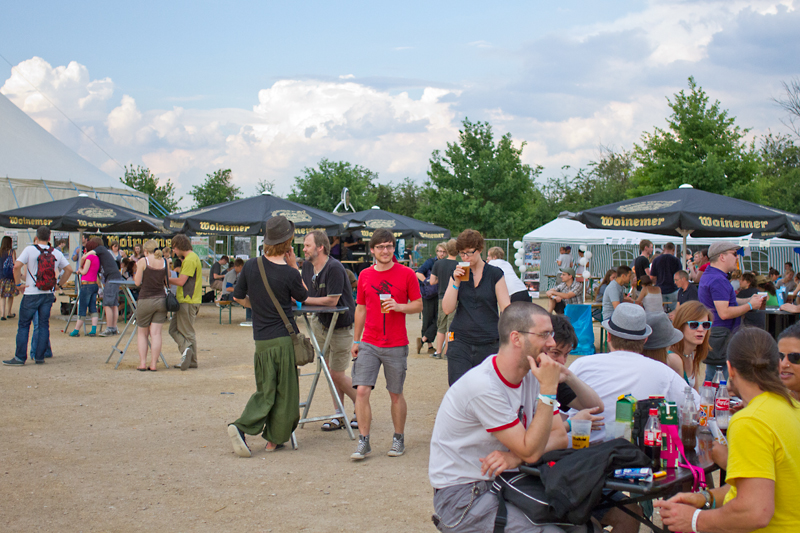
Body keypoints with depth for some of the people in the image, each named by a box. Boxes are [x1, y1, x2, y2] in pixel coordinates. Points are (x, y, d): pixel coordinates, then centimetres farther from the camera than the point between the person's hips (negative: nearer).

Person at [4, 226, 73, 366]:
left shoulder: (30, 249, -7)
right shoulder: (56, 253, 5)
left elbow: (17, 266, -18)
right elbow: (69, 269, 10)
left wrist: (17, 283, -7)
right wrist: (59, 284, 16)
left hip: (31, 294, -3)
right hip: (48, 294, 3)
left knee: (23, 325, 4)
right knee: (44, 325, 9)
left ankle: (20, 357, 2)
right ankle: (40, 357, 9)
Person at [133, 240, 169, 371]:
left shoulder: (143, 261, -6)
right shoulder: (165, 262, 4)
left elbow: (137, 282, -5)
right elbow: (167, 282, 9)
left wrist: (135, 275, 14)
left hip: (146, 300, -3)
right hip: (161, 300, 3)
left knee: (142, 333, 11)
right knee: (156, 333, 3)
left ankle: (142, 363, 5)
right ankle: (153, 364, 1)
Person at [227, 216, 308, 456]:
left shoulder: (251, 265, -1)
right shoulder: (289, 274, -14)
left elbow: (238, 297, 12)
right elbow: (303, 297, 6)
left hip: (261, 338, 5)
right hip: (284, 337, -5)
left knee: (265, 390, 14)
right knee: (285, 391, 9)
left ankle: (241, 426, -3)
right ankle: (275, 439, 15)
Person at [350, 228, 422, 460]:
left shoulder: (406, 274, -2)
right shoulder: (365, 276, 7)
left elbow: (418, 305, 2)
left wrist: (399, 307, -18)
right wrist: (355, 340, 13)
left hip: (396, 346, -2)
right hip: (368, 345, 2)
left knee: (396, 394, 6)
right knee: (361, 391, -7)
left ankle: (398, 439, 22)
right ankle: (363, 441, 1)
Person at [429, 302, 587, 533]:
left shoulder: (531, 375, 2)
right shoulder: (484, 386, -24)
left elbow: (560, 436, -1)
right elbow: (531, 452, -21)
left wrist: (515, 456, -19)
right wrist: (548, 389, -25)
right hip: (461, 495, -7)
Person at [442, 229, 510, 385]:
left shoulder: (495, 274, 2)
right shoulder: (457, 274, 9)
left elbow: (505, 309, -1)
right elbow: (447, 309, 2)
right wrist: (456, 282, -8)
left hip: (489, 343, -1)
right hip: (460, 342, 2)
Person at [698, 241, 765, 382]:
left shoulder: (708, 275, 17)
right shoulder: (718, 280, -17)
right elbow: (724, 313, -23)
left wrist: (749, 300, 10)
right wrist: (750, 305, -11)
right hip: (721, 337, -11)